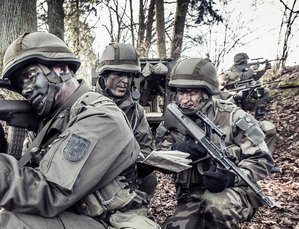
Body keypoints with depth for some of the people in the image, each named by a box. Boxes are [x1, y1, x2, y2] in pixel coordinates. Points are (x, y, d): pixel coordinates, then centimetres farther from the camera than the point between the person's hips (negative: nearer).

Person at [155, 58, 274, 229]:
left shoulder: (232, 117, -12)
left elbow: (262, 160, -10)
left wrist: (232, 177, -29)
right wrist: (176, 151, -19)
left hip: (234, 190, -3)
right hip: (192, 197, 4)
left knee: (218, 204, -36)